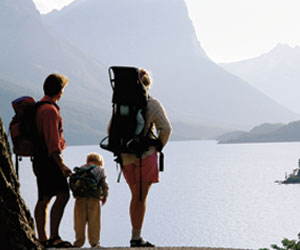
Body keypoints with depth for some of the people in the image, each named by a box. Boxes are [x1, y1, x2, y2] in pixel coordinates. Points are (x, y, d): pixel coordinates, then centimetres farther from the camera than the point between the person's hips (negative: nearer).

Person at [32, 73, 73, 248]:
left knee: (45, 199, 11)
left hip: (41, 159, 11)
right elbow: (52, 141, -22)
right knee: (63, 195, -16)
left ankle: (43, 239, 14)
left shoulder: (39, 106, 17)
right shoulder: (50, 110, -15)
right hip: (49, 159, -11)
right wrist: (61, 165, -26)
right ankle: (54, 237, -21)